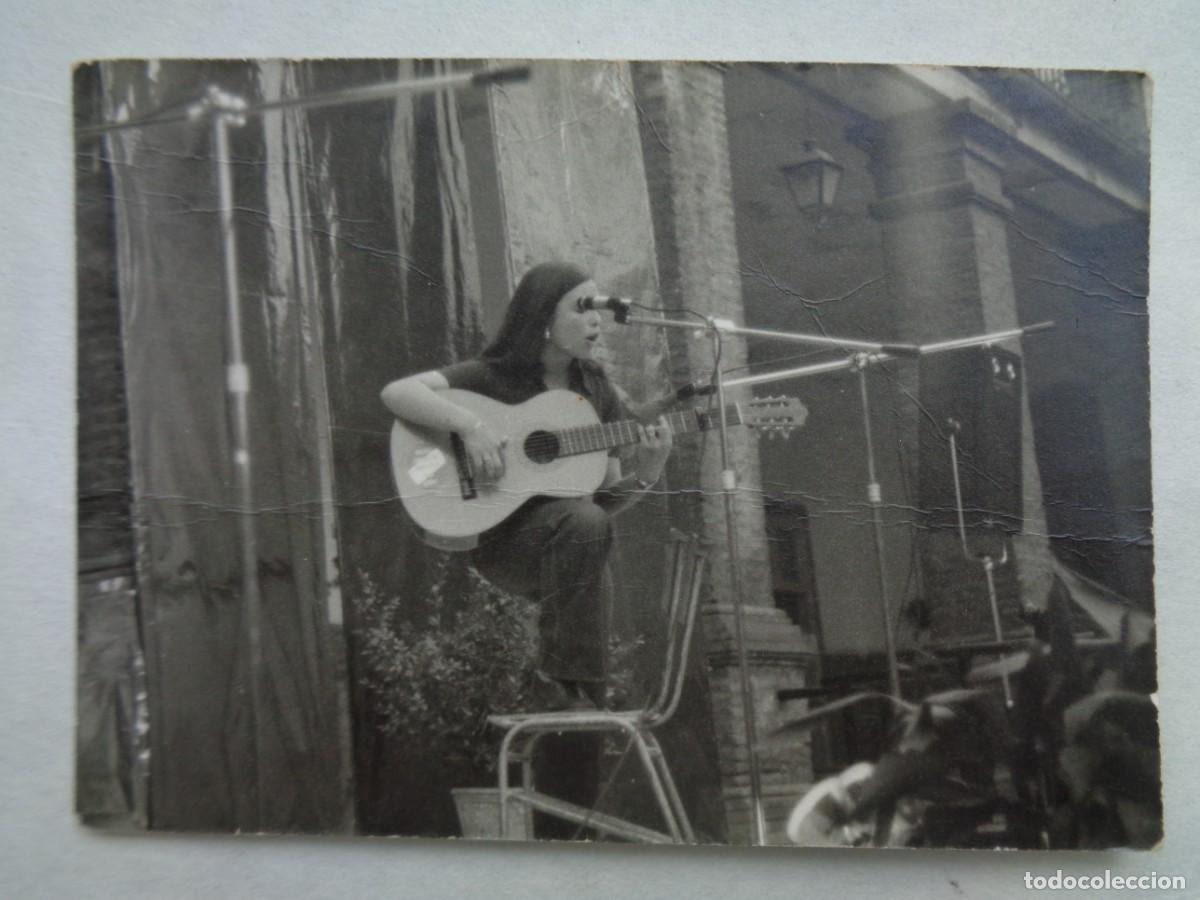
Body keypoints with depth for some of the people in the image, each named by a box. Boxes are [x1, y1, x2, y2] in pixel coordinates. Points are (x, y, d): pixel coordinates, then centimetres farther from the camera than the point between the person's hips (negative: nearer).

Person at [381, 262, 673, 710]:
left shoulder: (594, 387, 11)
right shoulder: (493, 377, -3)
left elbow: (607, 498, 12)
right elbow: (395, 393, -17)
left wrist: (646, 474, -8)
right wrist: (470, 425, -29)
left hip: (569, 540, 5)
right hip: (499, 538, -5)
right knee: (584, 520, -33)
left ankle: (562, 688, -16)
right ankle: (561, 682, -22)